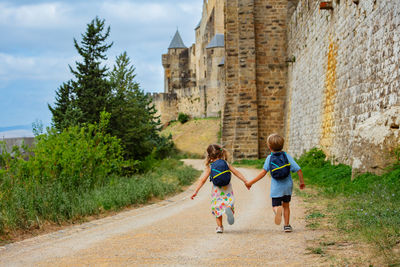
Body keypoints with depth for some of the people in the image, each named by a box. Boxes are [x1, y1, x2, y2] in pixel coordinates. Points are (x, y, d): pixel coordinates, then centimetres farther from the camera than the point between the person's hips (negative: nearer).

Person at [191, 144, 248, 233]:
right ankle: (229, 209, -30)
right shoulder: (226, 164, 3)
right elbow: (236, 173, 2)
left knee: (217, 208, 14)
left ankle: (219, 226, 11)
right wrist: (245, 181, 7)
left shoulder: (209, 167, -4)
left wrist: (196, 191, -7)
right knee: (229, 204, 6)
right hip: (227, 188, 1)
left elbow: (203, 180, -8)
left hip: (217, 190, -1)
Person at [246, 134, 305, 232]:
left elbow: (264, 172, -14)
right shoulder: (287, 156, -1)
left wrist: (251, 182, -11)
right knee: (286, 206, 19)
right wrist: (302, 182, 9)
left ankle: (278, 209, -28)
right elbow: (298, 170, -5)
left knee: (275, 206, 7)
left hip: (276, 187, -2)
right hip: (288, 186, 2)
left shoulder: (269, 158, -5)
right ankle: (287, 225, 18)